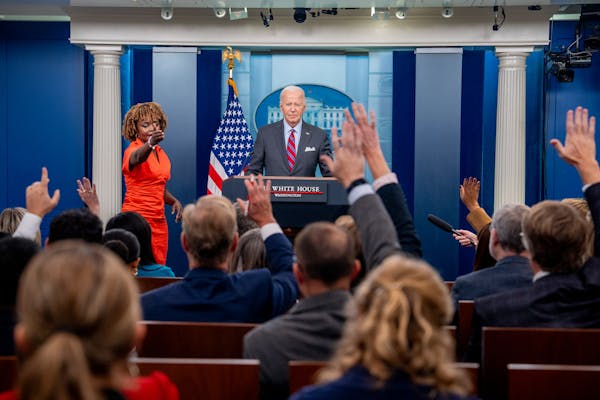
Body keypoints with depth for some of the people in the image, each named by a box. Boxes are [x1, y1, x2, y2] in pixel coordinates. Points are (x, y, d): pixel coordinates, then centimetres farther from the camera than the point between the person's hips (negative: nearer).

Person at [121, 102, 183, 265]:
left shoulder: (161, 153, 14)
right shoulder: (133, 149, -8)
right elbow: (137, 158, -35)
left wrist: (174, 201, 3)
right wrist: (150, 144, -56)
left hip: (159, 220, 7)